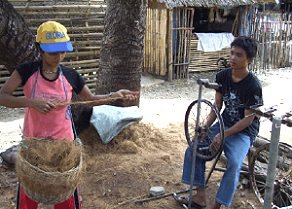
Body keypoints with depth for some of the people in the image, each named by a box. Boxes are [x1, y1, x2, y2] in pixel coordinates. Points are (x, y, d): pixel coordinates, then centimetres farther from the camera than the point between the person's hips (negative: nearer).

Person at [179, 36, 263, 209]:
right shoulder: (222, 76, -3)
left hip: (244, 131, -6)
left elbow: (248, 119, -18)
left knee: (234, 164, -30)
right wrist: (206, 125, -13)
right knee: (194, 148, -9)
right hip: (224, 123, 6)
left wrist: (224, 135, -26)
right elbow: (217, 106, 3)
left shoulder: (253, 85, -20)